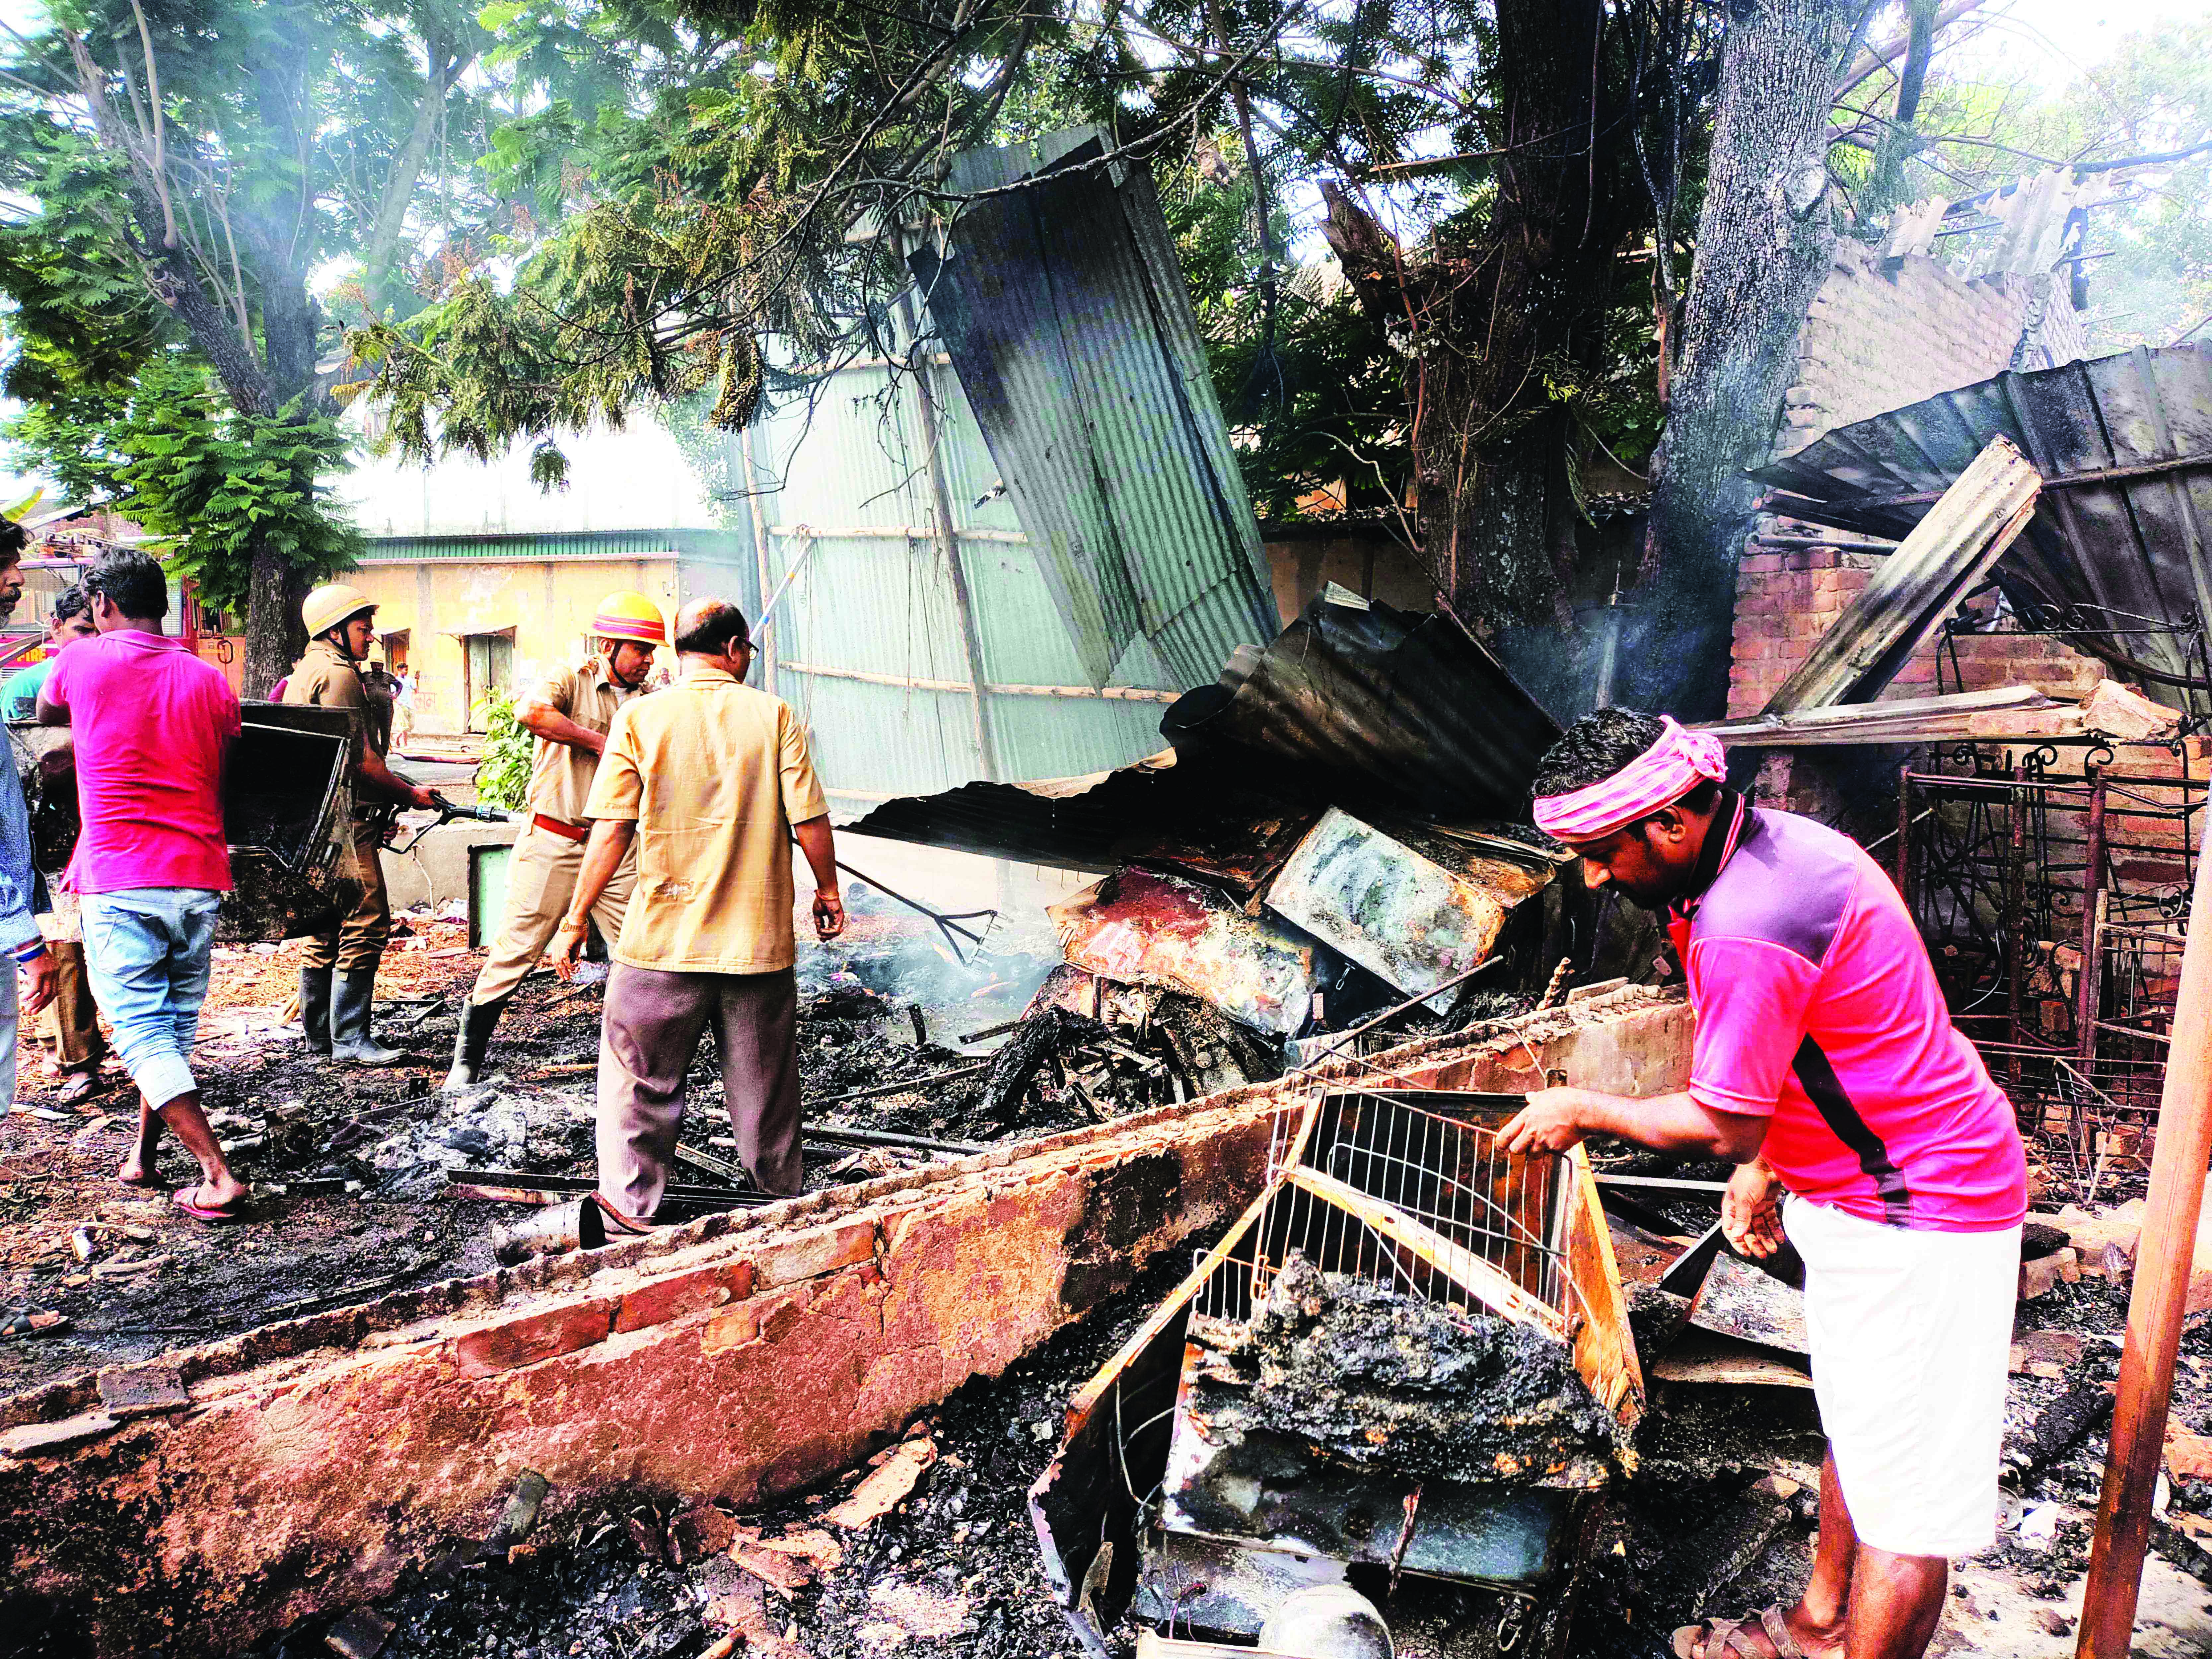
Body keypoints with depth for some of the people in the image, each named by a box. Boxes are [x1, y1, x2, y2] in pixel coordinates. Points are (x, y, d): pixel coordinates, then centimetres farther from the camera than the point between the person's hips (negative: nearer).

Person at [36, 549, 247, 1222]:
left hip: (118, 880, -4)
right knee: (176, 1026, 16)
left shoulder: (82, 662, 0)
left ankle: (217, 1177, -9)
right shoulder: (211, 681, 6)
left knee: (142, 1032, -1)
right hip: (199, 877, 4)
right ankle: (142, 1159, 28)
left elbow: (44, 712, 22)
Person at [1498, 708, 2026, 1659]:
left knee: (1905, 1502, 1)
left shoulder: (1744, 933, -30)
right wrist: (1763, 1166, 13)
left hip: (1917, 1216, -11)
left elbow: (1725, 1123, -20)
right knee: (1856, 1434, 25)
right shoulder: (1772, 843, 2)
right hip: (1876, 1188, 11)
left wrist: (1586, 1112, -6)